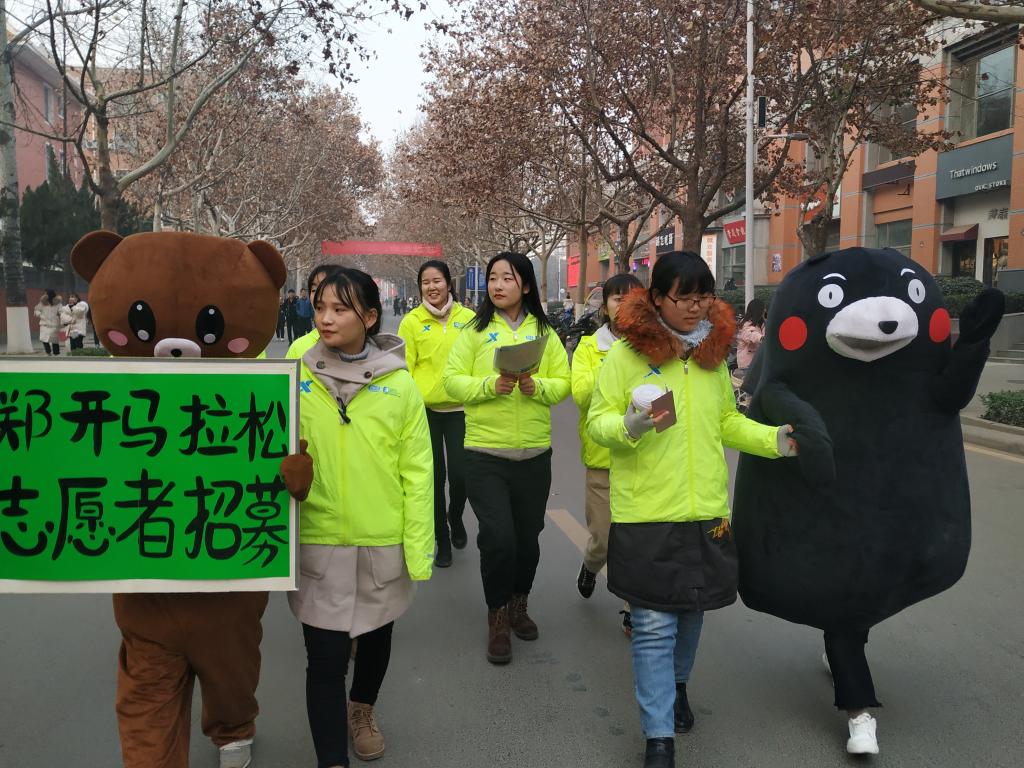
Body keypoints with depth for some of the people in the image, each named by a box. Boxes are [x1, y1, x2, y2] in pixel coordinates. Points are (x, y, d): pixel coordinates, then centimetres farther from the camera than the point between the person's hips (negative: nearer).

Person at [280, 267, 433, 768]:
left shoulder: (399, 384, -6)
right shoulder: (297, 379, -3)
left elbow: (417, 470, -6)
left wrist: (418, 547, -8)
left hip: (383, 542, 1)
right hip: (317, 541, -1)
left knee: (376, 635, 21)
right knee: (325, 657, 0)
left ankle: (362, 711, 50)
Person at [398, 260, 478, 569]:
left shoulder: (468, 318, 2)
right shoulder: (412, 322, -2)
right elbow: (403, 368, -1)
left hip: (460, 407, 1)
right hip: (424, 408, 0)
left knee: (460, 474, -5)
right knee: (435, 476, 8)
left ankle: (455, 518, 29)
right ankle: (442, 539, 25)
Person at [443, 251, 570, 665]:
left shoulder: (544, 332, 7)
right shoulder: (475, 330, 1)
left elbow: (563, 383, 4)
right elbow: (453, 380, -4)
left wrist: (537, 387, -16)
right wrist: (490, 386, -20)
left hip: (535, 453, 3)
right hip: (485, 453, -2)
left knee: (527, 537, 13)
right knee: (497, 537, -8)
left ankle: (519, 604, 38)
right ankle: (497, 616, 15)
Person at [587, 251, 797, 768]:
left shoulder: (714, 353, 7)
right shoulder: (627, 353, -8)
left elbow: (727, 422, 15)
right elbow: (598, 422, -7)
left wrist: (774, 439, 0)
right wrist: (632, 425, -27)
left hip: (707, 512, 5)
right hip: (647, 514, -5)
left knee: (692, 610, 20)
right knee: (654, 625, -1)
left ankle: (676, 684, 46)